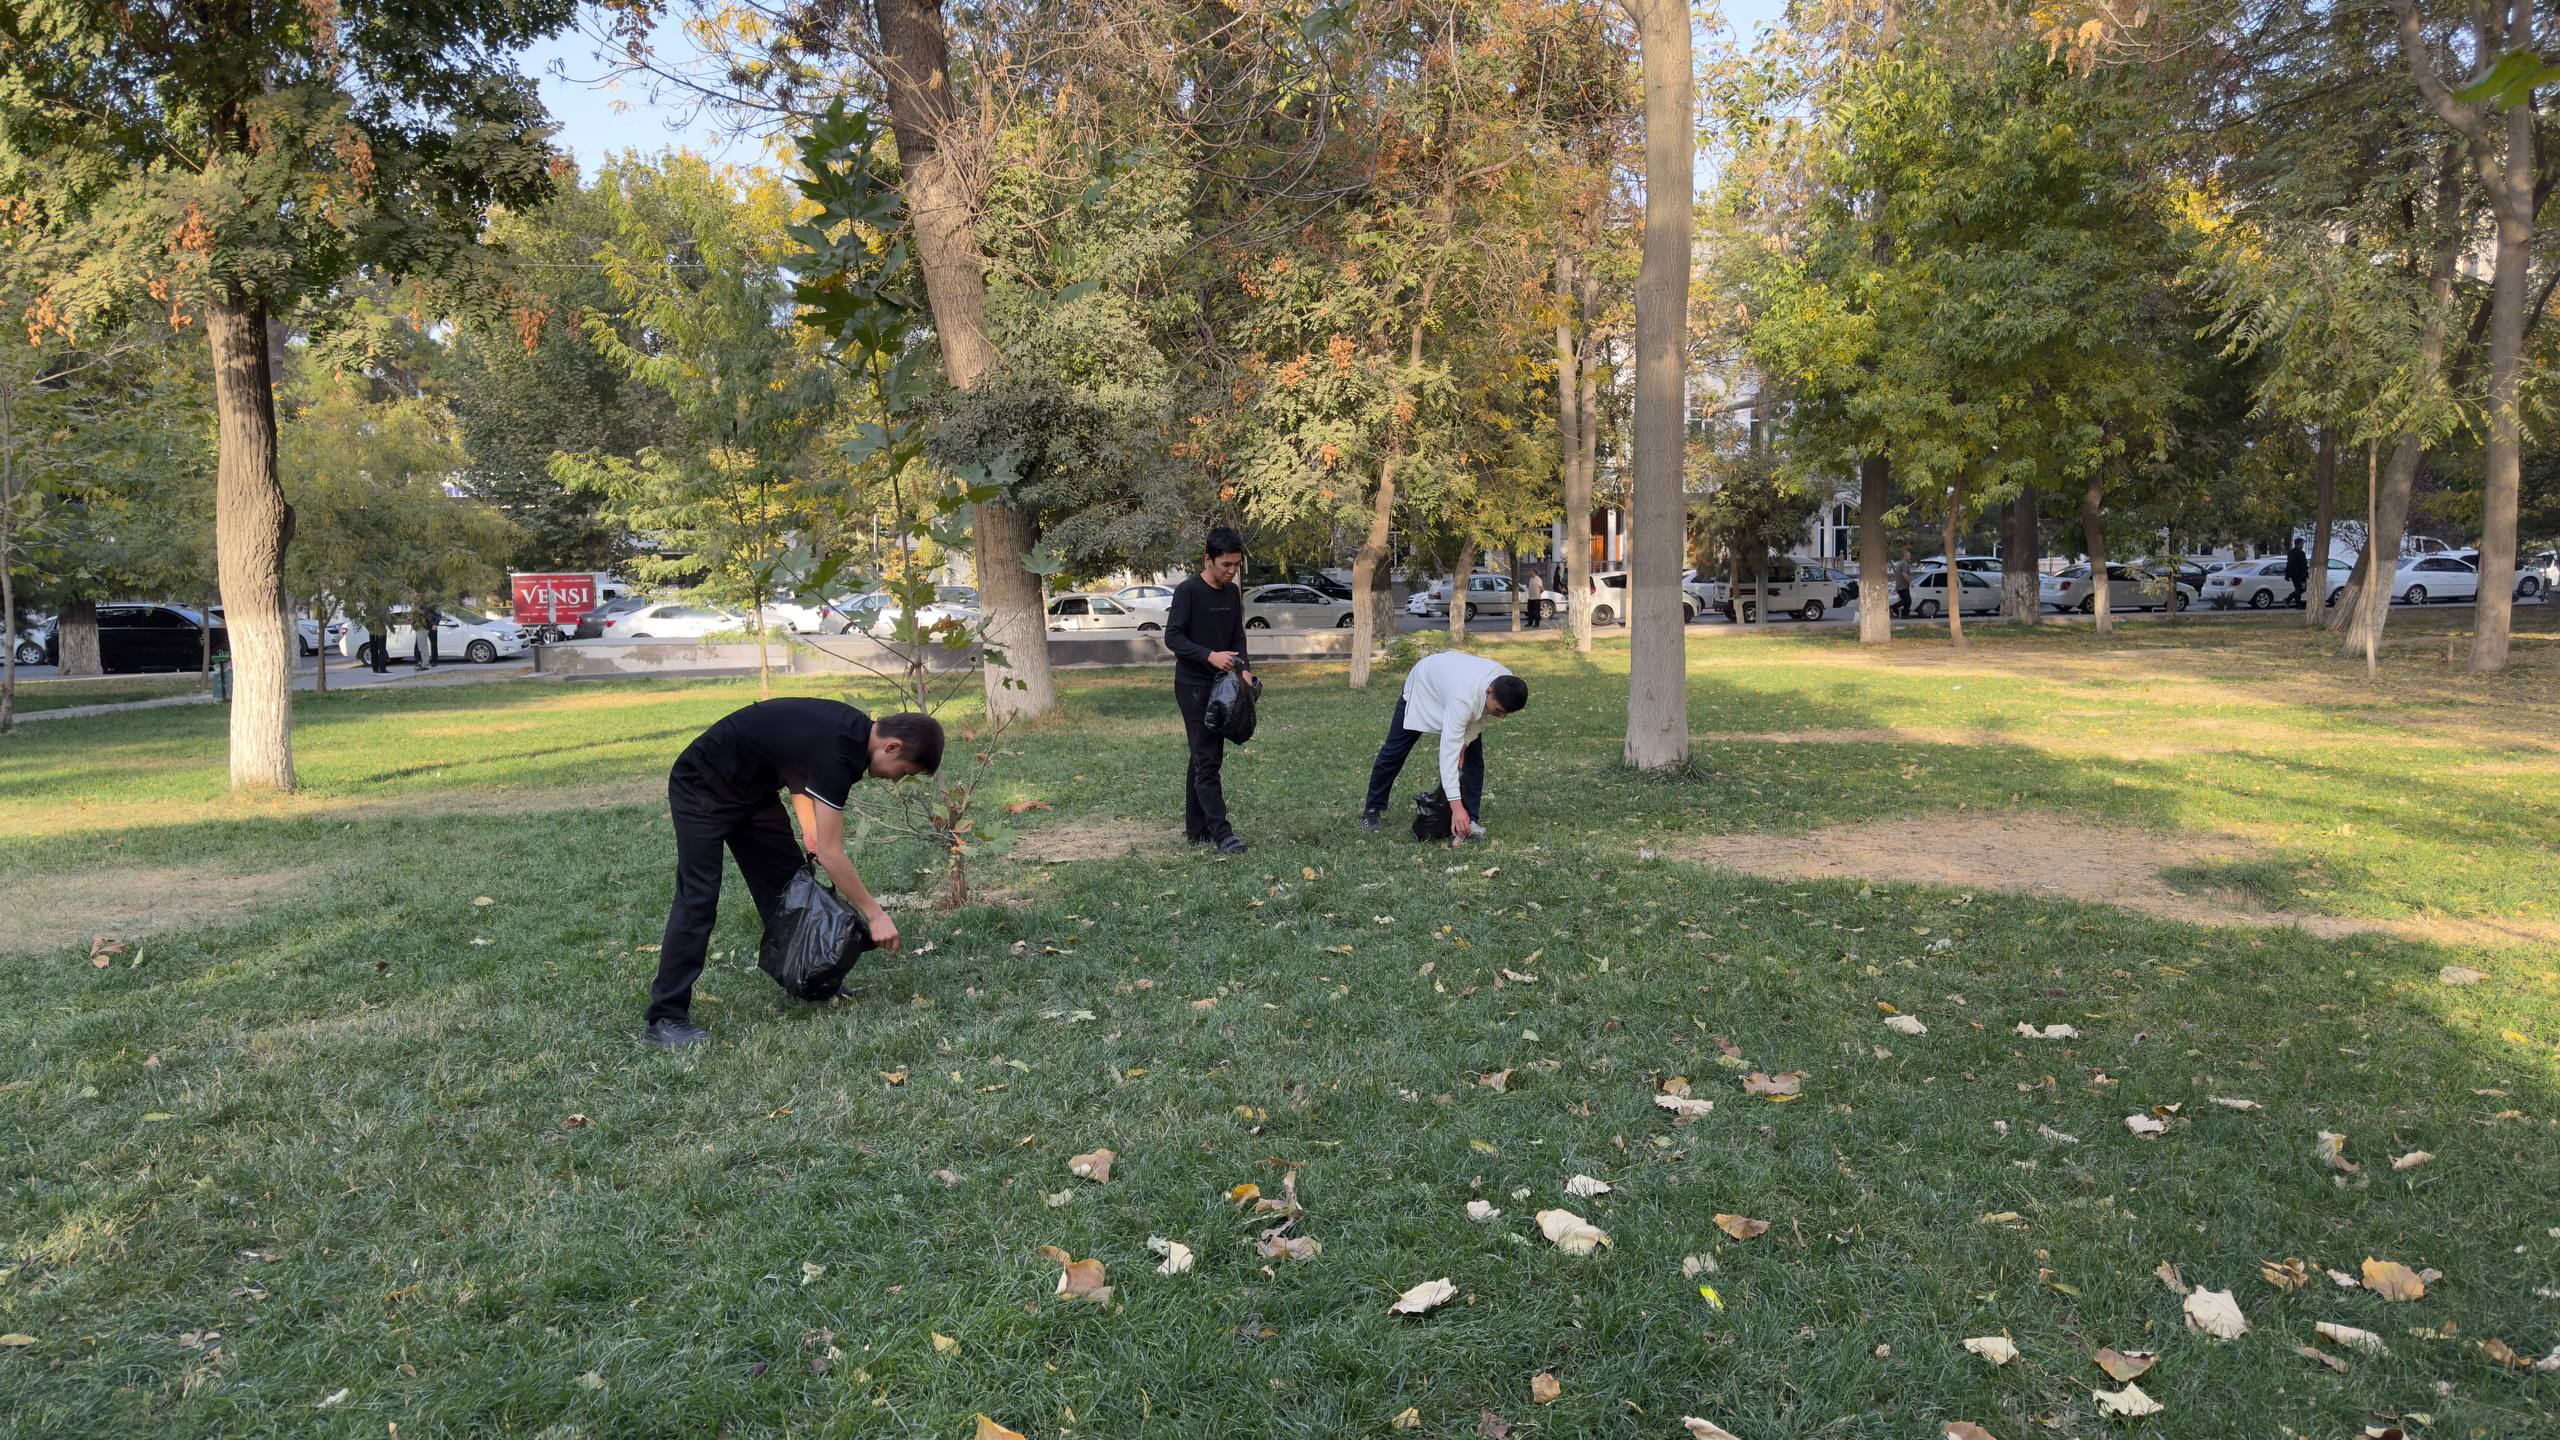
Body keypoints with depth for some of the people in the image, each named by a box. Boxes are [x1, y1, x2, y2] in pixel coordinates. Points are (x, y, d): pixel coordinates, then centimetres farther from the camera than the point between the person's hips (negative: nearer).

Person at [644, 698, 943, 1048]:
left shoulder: (853, 729, -3)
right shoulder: (836, 752, -31)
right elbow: (831, 854, -27)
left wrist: (810, 833, 2)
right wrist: (876, 915, -21)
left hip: (751, 787, 10)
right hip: (703, 788, -10)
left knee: (787, 881, 9)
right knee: (699, 897, -13)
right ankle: (664, 1019, -10)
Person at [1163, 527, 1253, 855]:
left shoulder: (1232, 593, 9)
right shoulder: (1188, 591, -13)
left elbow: (1237, 637, 13)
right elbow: (1173, 637, -16)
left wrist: (1244, 668, -5)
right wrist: (1209, 656, -27)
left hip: (1220, 685, 7)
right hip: (1192, 686, -7)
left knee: (1205, 759, 10)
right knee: (1207, 760, -9)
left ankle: (1197, 830, 16)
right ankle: (1221, 833, -11)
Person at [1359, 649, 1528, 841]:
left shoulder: (1507, 685, -30)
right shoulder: (1464, 699, -50)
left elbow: (1482, 714, -7)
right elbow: (1448, 751, -51)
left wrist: (1465, 742, -23)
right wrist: (1456, 806, -55)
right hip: (1423, 686, -5)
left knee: (1473, 756, -8)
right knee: (1395, 752, 4)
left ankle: (1469, 820, -2)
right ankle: (1372, 809, 22)